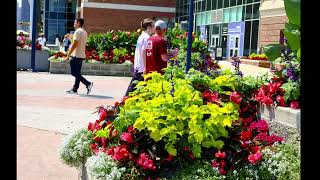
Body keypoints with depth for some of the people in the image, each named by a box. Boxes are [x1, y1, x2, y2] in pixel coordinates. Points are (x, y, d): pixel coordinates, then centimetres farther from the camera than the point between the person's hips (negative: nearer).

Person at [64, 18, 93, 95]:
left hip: (76, 56, -9)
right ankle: (74, 89, 14)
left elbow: (74, 45, -19)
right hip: (82, 56, 10)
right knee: (77, 73, 11)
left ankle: (88, 84, -15)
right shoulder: (84, 32, 16)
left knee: (74, 73, -7)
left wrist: (68, 55, -16)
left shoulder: (78, 31, -13)